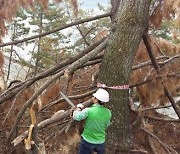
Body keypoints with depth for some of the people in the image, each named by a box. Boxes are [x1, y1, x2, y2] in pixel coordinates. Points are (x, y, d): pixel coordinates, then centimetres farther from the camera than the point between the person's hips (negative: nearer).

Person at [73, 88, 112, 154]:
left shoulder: (88, 111, -24)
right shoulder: (108, 112, -11)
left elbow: (76, 117, -8)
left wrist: (78, 108, 10)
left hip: (88, 141, -3)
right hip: (101, 141, 3)